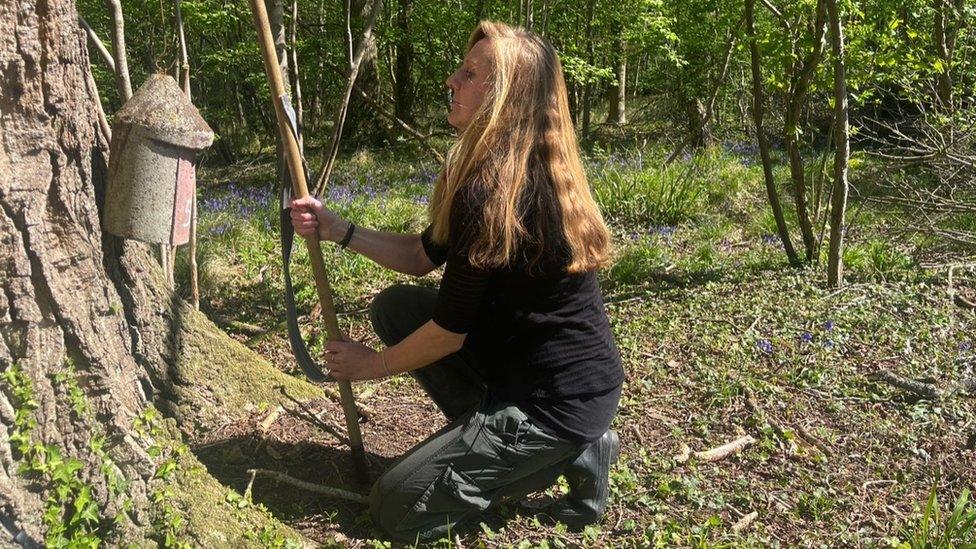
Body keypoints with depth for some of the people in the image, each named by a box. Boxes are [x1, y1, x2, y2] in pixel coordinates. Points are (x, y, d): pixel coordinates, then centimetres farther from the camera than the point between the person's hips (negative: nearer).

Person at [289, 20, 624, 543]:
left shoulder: (496, 191, -24)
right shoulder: (531, 171, 7)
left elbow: (450, 331, -17)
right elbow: (424, 255, 14)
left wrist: (370, 364, 0)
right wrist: (337, 229, 3)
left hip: (560, 401, -9)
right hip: (550, 367, 9)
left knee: (396, 508, -2)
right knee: (395, 307, 9)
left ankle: (569, 456, 2)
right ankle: (489, 435, 9)